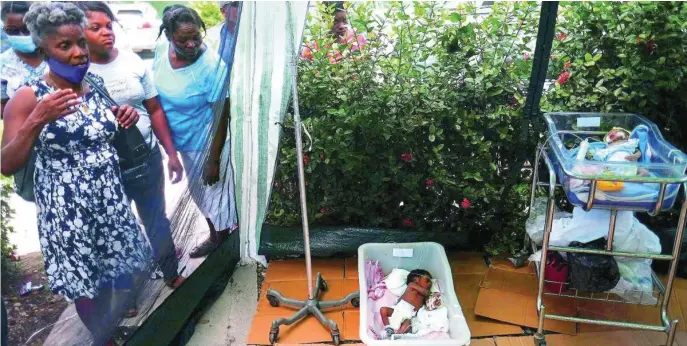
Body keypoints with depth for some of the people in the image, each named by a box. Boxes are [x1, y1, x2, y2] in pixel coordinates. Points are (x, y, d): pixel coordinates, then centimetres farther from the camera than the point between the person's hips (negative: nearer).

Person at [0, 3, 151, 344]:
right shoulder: (29, 97, -14)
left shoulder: (97, 84, 2)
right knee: (85, 281, 12)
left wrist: (125, 120, -4)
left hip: (111, 197, 5)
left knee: (120, 267, 18)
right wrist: (37, 120, -29)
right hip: (67, 206, -5)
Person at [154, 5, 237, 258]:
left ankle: (219, 235, 38)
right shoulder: (162, 49, -11)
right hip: (179, 139, 6)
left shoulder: (213, 66, -27)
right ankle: (218, 232, 46)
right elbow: (154, 91, 6)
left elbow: (221, 115, -22)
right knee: (199, 190, 23)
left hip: (204, 142, -6)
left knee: (211, 189, 13)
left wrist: (213, 159, -19)